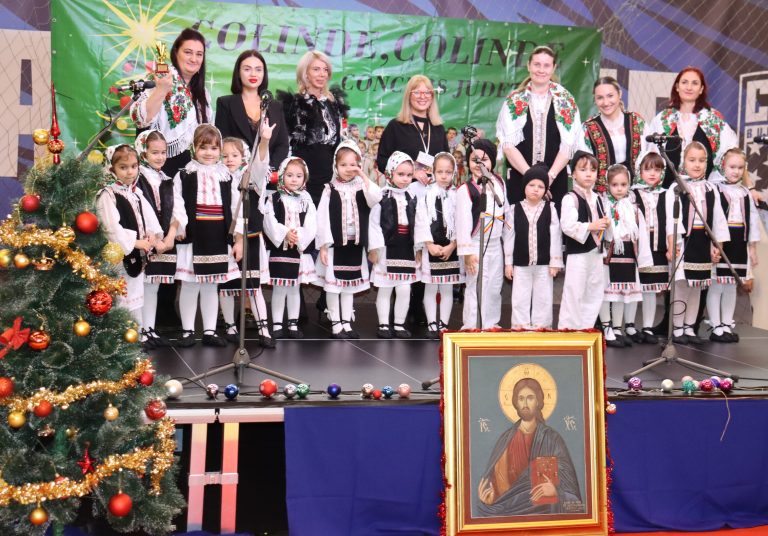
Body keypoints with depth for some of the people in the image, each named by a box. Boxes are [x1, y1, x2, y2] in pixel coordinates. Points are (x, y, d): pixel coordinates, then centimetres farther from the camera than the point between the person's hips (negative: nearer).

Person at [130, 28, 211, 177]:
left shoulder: (201, 92, 10)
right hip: (162, 164, -7)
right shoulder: (163, 79, -13)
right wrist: (161, 90, -38)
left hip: (191, 166, 7)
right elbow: (140, 118, -27)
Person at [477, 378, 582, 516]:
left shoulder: (552, 438, 1)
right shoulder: (506, 439, 8)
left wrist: (555, 491, -22)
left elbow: (569, 485, -3)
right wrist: (487, 496, -11)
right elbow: (497, 480, 8)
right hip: (510, 513, 2)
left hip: (543, 513, -2)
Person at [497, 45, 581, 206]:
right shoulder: (514, 101, 5)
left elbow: (568, 144, -1)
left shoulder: (565, 101, 5)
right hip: (520, 179, 0)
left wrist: (550, 175, -14)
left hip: (555, 181, 0)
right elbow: (508, 144, -2)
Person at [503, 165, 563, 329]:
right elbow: (509, 237, 1)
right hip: (521, 263, 0)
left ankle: (541, 327, 16)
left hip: (544, 263, 0)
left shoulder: (550, 209, -1)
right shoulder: (514, 210, -1)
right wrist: (508, 263, -1)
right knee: (520, 298, 5)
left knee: (543, 298, 7)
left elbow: (555, 237, -1)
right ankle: (520, 328, 13)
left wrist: (555, 262, -4)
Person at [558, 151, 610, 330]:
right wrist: (590, 226, -22)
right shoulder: (570, 199, -10)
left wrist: (607, 225, 2)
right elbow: (567, 226, -20)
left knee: (594, 294, 12)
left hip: (596, 252, 8)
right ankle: (567, 330, 0)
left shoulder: (598, 199, 14)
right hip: (577, 253, -8)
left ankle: (586, 329, 21)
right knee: (574, 295, -6)